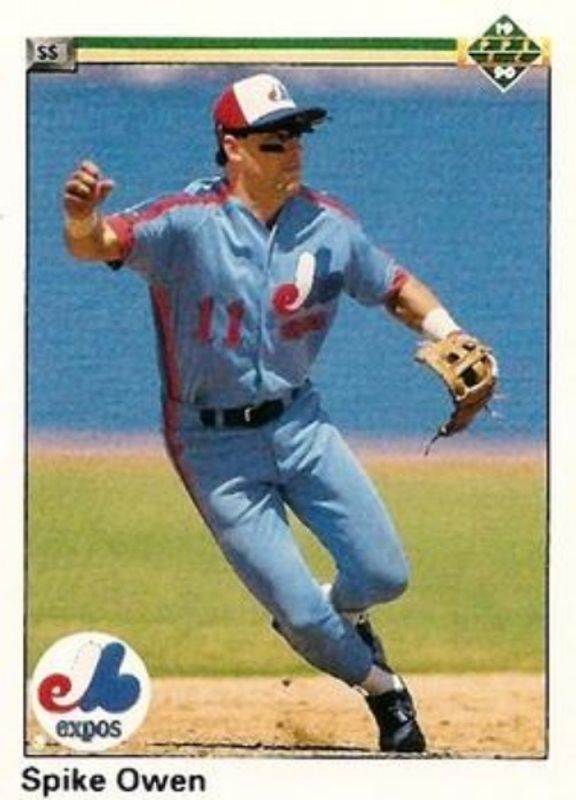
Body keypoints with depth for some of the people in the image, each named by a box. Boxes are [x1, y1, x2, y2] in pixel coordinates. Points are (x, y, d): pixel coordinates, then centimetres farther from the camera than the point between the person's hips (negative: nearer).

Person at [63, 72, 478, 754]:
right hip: (216, 447, -4)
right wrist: (83, 220, -55)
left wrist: (452, 337, -7)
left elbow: (393, 286, 9)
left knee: (385, 576, -1)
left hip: (299, 421, 4)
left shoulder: (328, 225, -5)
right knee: (301, 615, -3)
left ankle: (340, 613, 36)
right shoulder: (189, 221, -19)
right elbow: (99, 244, -32)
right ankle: (384, 692, 27)